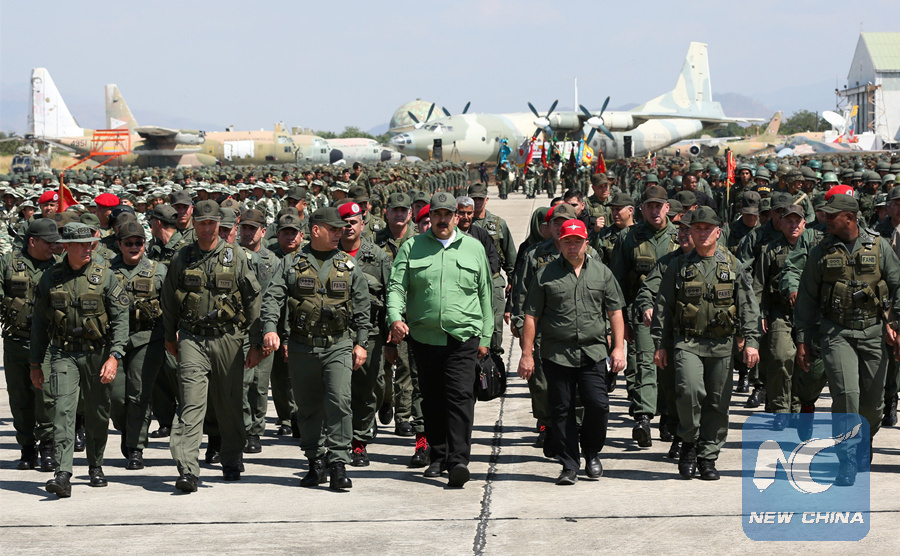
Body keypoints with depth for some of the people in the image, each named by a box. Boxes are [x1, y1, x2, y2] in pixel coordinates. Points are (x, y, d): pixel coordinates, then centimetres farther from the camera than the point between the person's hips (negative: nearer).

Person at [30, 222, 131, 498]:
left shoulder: (104, 276, -2)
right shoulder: (50, 277, 3)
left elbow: (120, 319, -4)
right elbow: (39, 322, 11)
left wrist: (114, 356, -15)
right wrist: (35, 363, 10)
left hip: (97, 353, 0)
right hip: (63, 353, 0)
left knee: (98, 413, 8)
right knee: (63, 409, -14)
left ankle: (96, 466, 29)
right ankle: (63, 474, -20)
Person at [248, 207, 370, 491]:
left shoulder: (349, 266, 9)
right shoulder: (292, 264, 6)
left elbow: (361, 308, 10)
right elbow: (272, 298, -2)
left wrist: (361, 343, 2)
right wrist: (270, 329, -18)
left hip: (339, 345, -1)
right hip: (302, 347, 1)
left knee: (339, 401, -15)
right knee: (308, 407, 8)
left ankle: (338, 464, -11)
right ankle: (316, 462, 19)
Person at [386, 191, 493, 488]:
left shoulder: (474, 248, 11)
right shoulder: (412, 247, 9)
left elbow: (484, 294, 13)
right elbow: (396, 287, 2)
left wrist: (485, 336, 9)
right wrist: (395, 318, -18)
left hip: (463, 338, -2)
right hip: (424, 337, 2)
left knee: (460, 397, -12)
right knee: (432, 400, 9)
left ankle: (459, 460, -15)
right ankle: (438, 456, 22)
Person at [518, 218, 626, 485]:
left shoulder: (601, 273, 10)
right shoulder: (545, 275, 4)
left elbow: (615, 312, 13)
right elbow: (531, 316, 4)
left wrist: (619, 347, 5)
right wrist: (526, 354, -1)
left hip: (593, 352, 1)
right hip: (556, 354, -1)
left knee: (598, 405, -7)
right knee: (562, 410, 2)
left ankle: (592, 453, 17)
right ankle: (569, 465, 11)